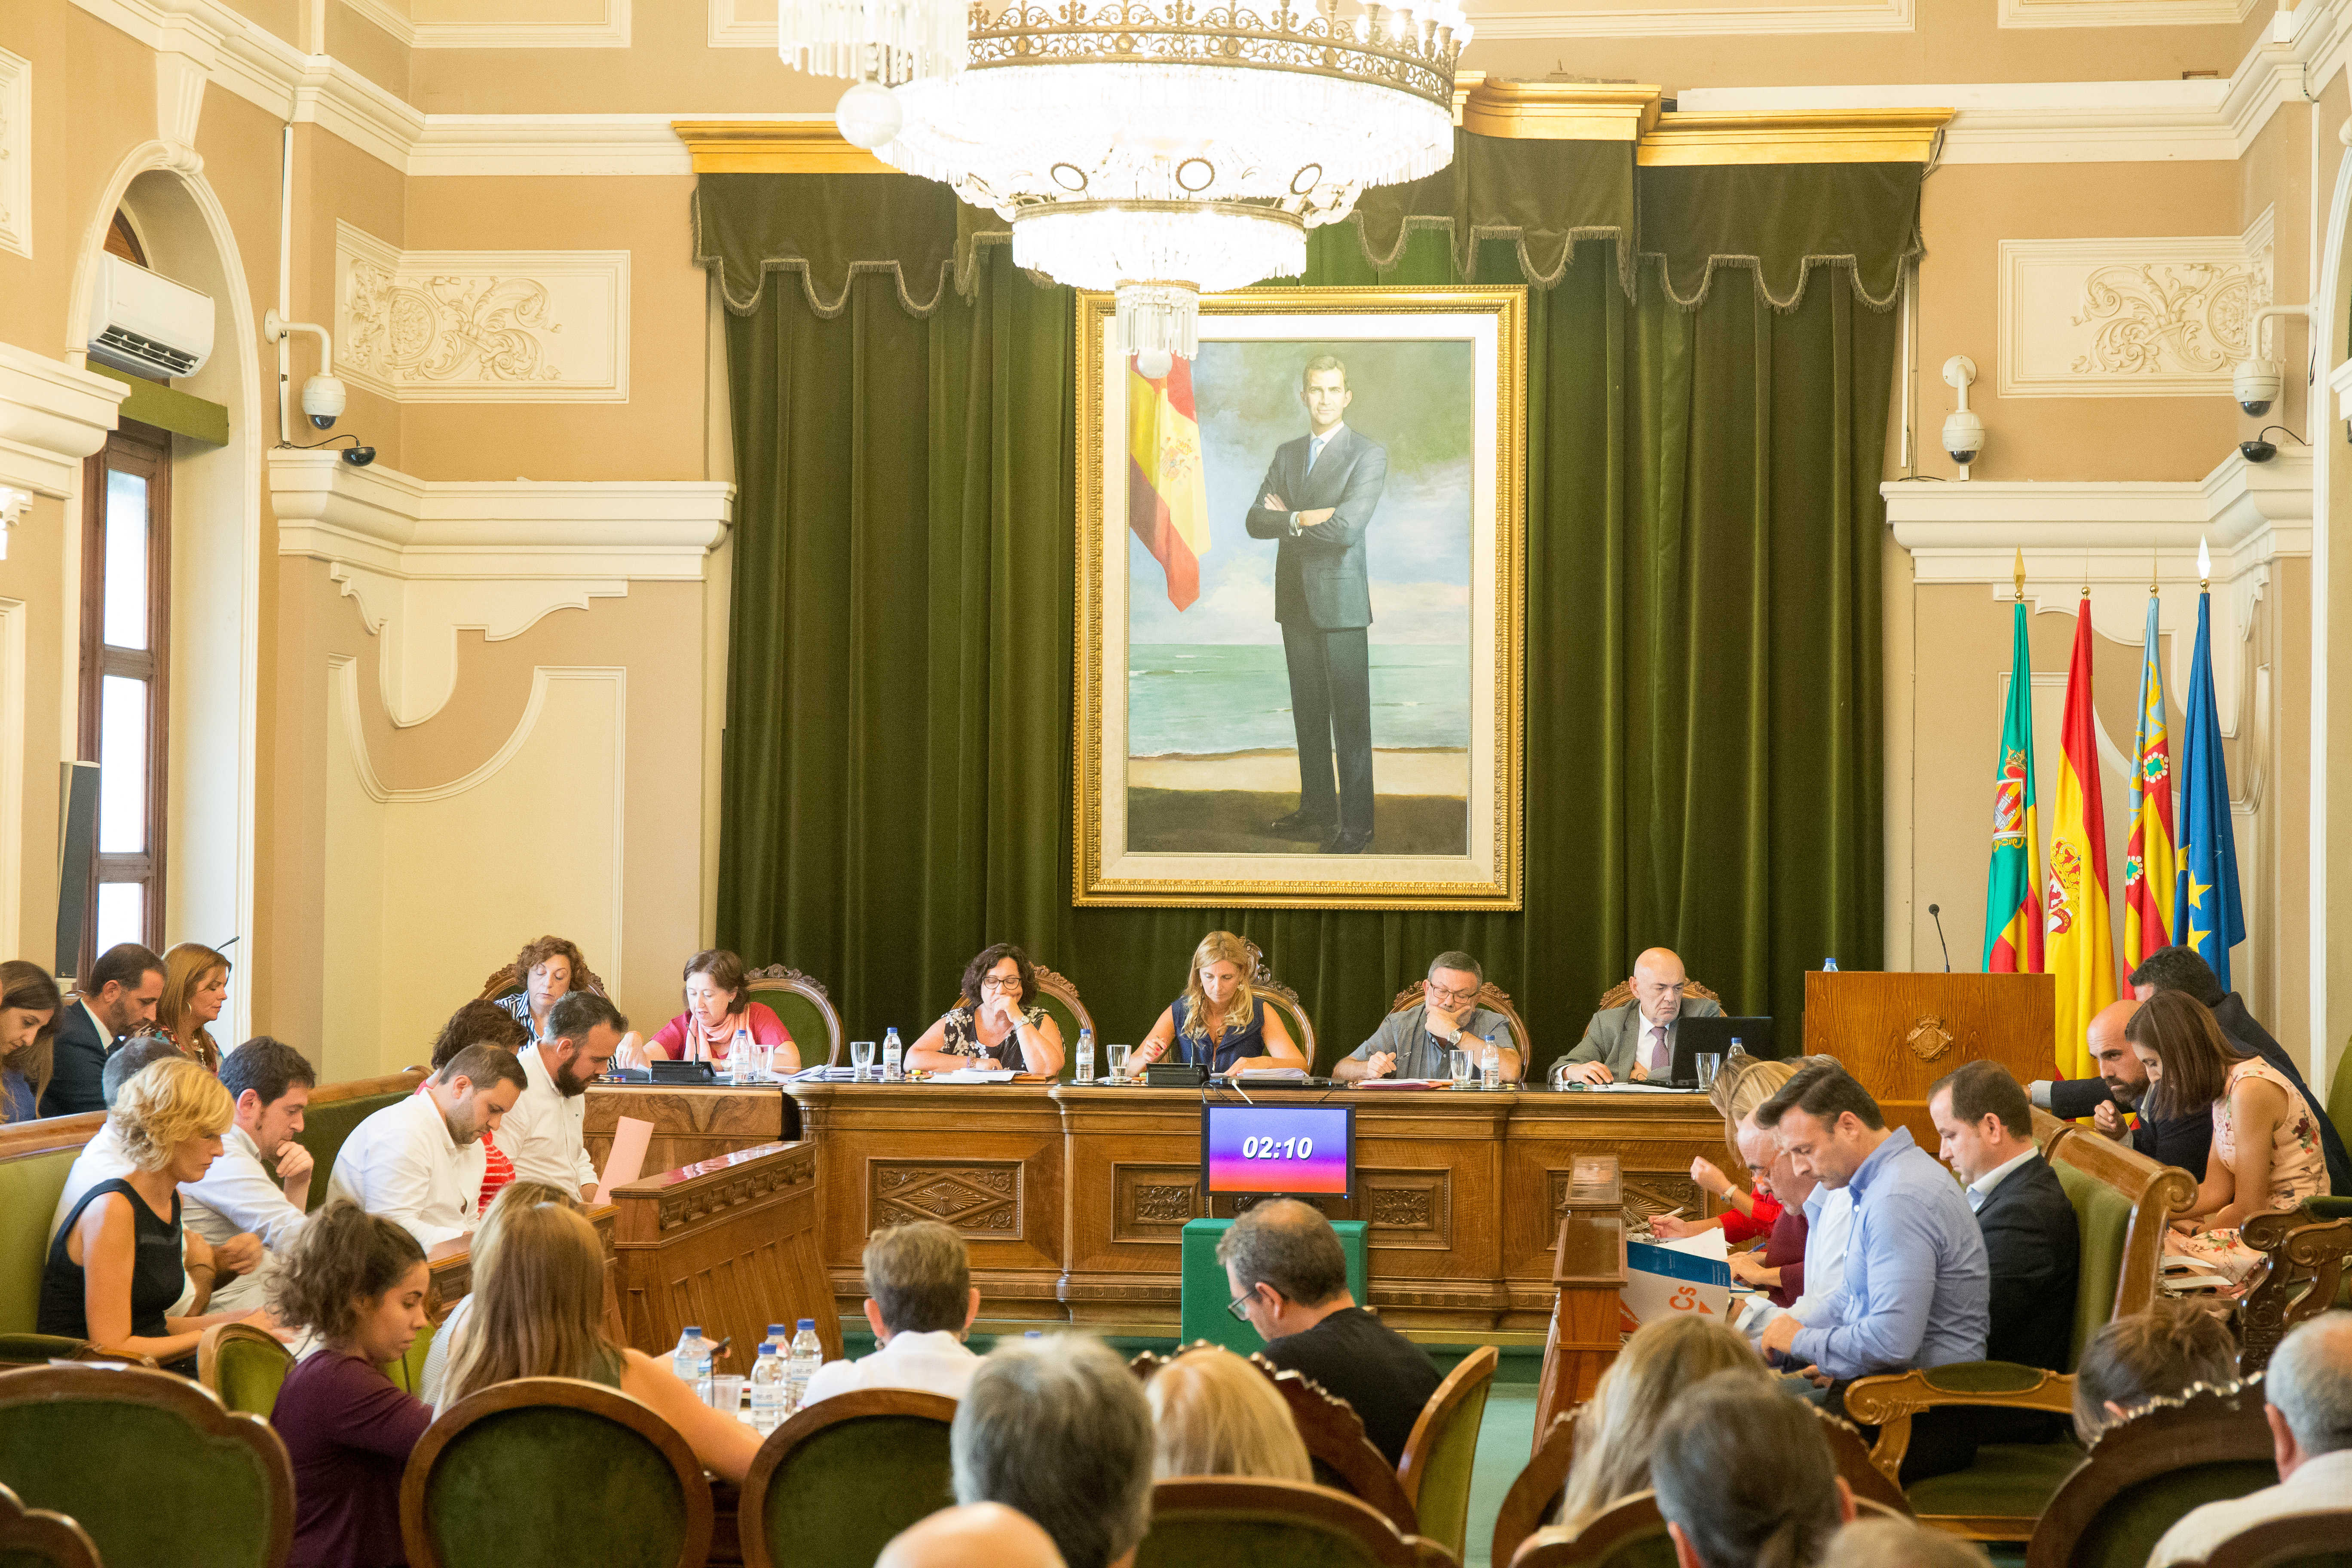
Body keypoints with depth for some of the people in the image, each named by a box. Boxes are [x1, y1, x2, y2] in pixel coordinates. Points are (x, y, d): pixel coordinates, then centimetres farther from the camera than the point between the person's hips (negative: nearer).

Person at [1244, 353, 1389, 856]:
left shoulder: (1369, 455, -6)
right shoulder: (1287, 454, 13)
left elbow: (1346, 528, -18)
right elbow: (1256, 521, 5)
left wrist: (1289, 517, -6)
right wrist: (1304, 520, -12)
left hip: (1340, 601, -6)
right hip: (1296, 601, 6)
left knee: (1350, 717, -4)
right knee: (1308, 714, 11)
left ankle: (1355, 825, -1)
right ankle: (1316, 811, 21)